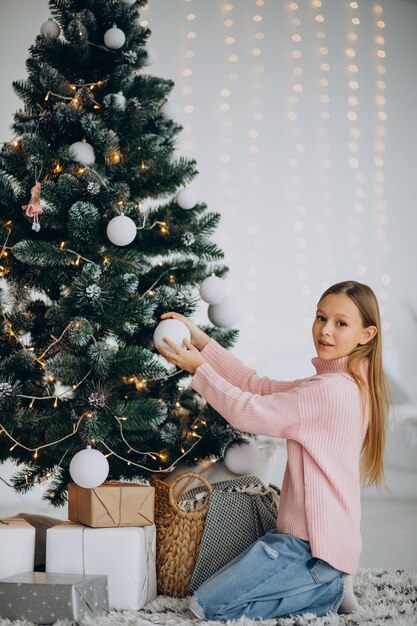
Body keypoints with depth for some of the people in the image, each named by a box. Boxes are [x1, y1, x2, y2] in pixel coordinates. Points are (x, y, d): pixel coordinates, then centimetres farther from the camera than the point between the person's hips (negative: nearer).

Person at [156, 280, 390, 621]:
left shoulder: (331, 390, -21)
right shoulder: (349, 385, 11)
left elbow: (250, 412, -17)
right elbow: (260, 387, 8)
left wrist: (199, 368, -6)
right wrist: (202, 340, 5)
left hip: (311, 543, -10)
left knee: (208, 605, -11)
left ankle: (331, 591, -4)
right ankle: (328, 582, 11)